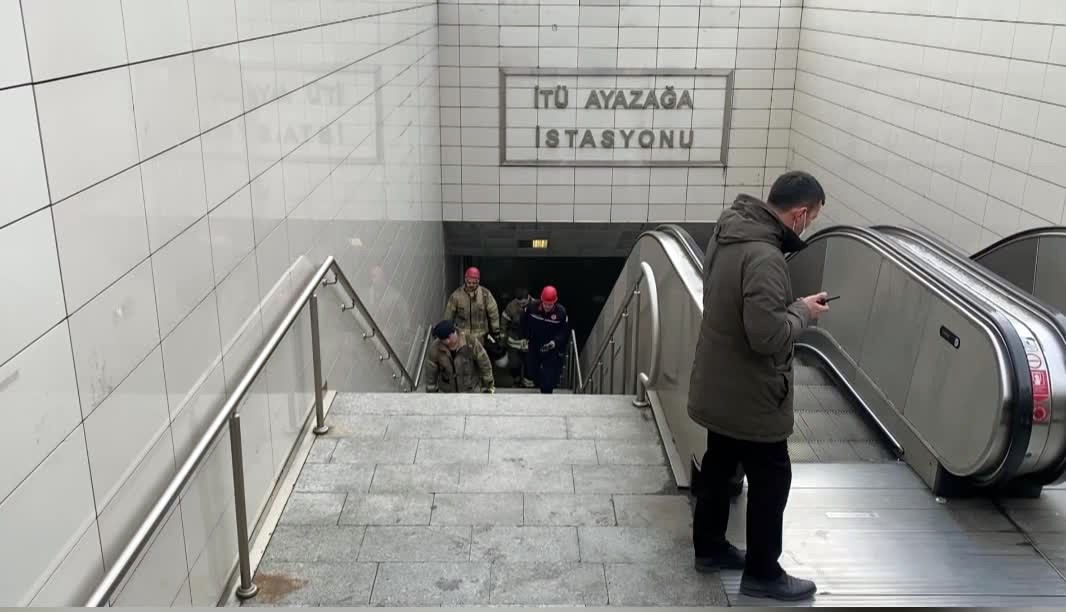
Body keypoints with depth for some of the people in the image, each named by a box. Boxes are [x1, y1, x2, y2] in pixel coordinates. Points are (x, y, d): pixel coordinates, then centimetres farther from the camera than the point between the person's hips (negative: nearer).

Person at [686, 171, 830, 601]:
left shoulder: (729, 232, 2)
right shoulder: (763, 257, -30)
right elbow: (768, 335, -32)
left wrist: (791, 304, 5)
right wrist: (802, 311, -14)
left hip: (719, 387, 9)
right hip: (750, 395, -9)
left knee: (719, 467, 22)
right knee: (771, 480, 8)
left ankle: (709, 547, 38)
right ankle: (761, 573, 22)